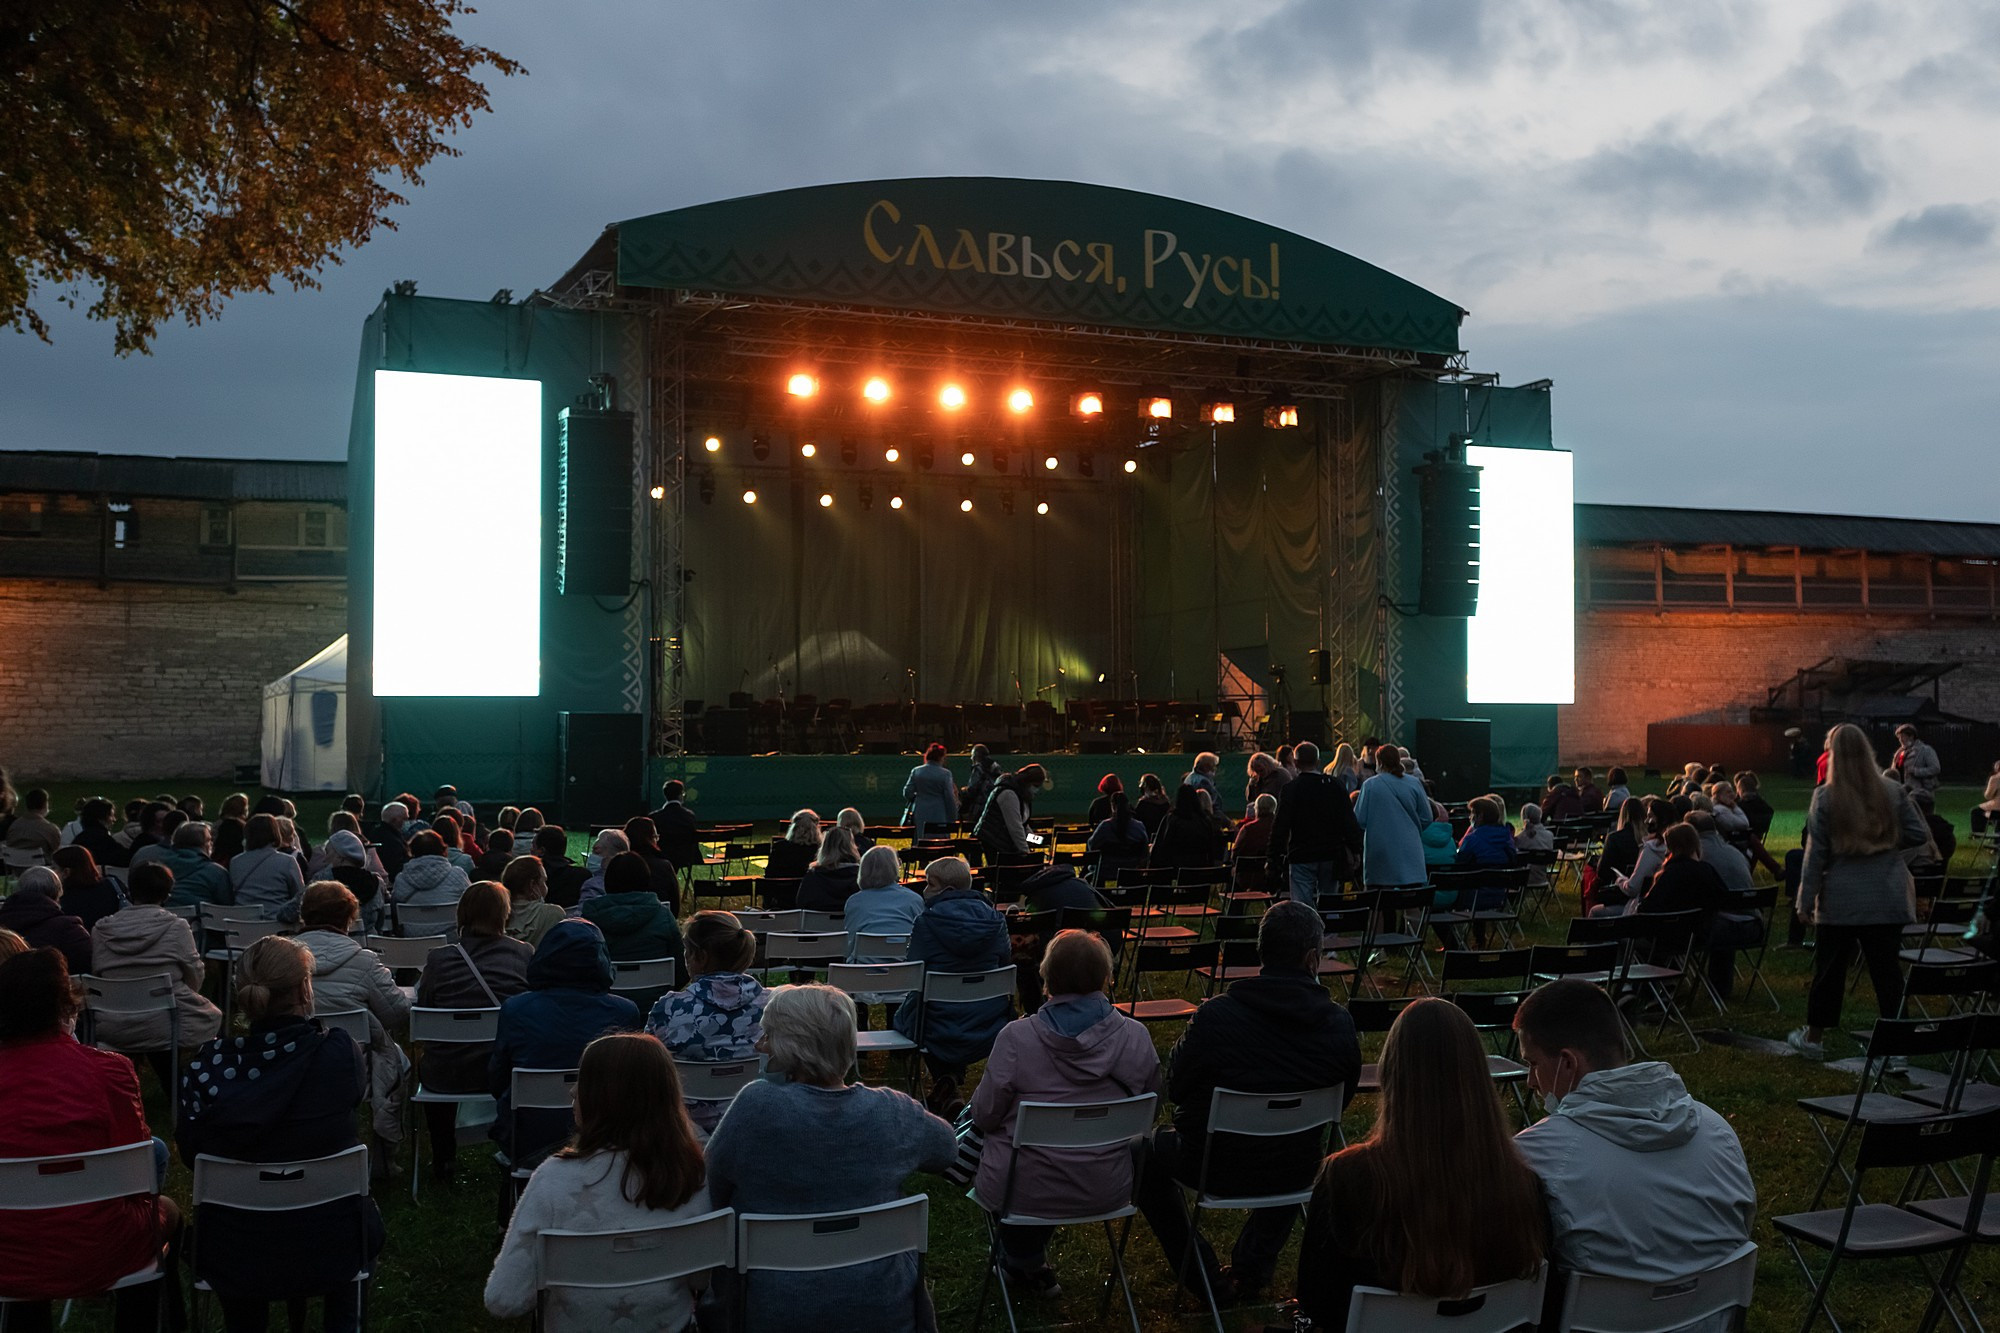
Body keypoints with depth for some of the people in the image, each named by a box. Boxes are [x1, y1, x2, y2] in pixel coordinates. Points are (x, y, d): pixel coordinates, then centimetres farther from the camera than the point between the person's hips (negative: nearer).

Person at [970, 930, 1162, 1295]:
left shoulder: (1016, 1038, -19)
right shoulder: (1136, 1037, -11)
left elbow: (985, 1116, -10)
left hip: (1024, 1193, -3)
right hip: (1107, 1193, 3)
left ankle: (1027, 1263, 39)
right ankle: (1032, 1262, 48)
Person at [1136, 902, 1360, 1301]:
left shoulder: (1213, 1016, -23)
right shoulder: (1339, 1025, -14)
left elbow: (1175, 1088, -9)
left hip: (1216, 1167, -3)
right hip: (1296, 1171, 3)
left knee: (1146, 1150, 26)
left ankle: (1201, 1276, 25)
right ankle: (1255, 1264, 33)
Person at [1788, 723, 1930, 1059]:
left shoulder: (1825, 798, -8)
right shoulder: (1893, 792, -3)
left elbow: (1815, 855, -6)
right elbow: (1918, 834, 3)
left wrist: (1806, 901, -2)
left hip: (1841, 901, -1)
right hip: (1888, 900, 1)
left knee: (1829, 968, 10)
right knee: (1886, 968, 6)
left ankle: (1813, 1038, 21)